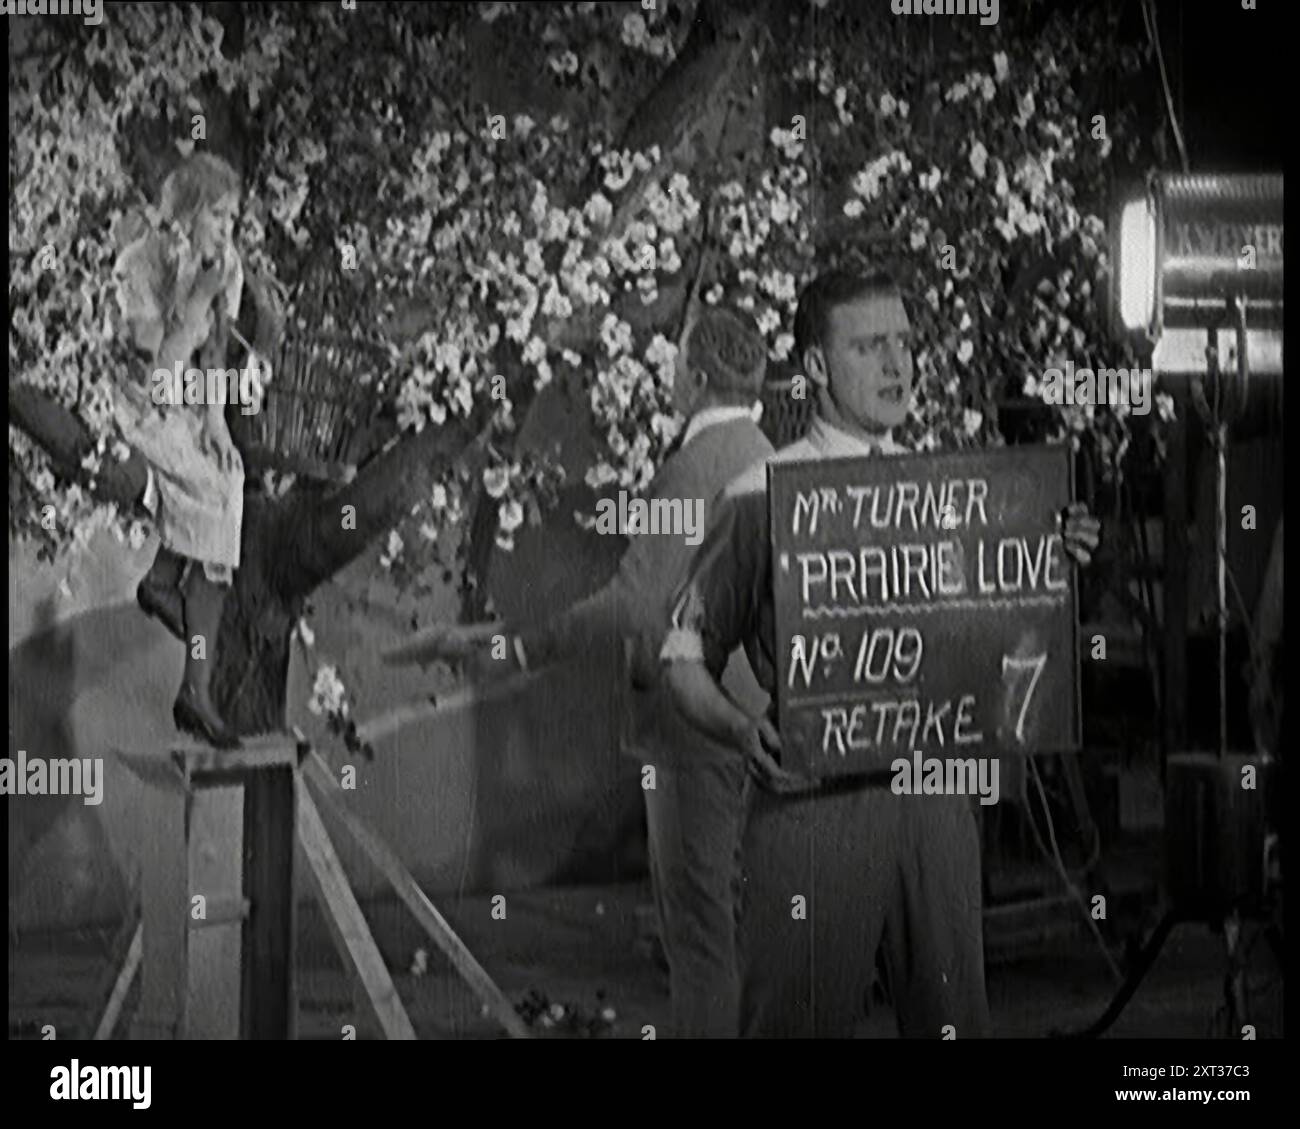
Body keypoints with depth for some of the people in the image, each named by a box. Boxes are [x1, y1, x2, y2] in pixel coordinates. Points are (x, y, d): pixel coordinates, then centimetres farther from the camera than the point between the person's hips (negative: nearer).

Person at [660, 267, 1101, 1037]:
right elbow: (686, 656, 1)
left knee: (953, 1013, 9)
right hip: (814, 793, -4)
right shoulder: (761, 497, -2)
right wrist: (742, 730, -18)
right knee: (799, 1017, 0)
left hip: (936, 792, 4)